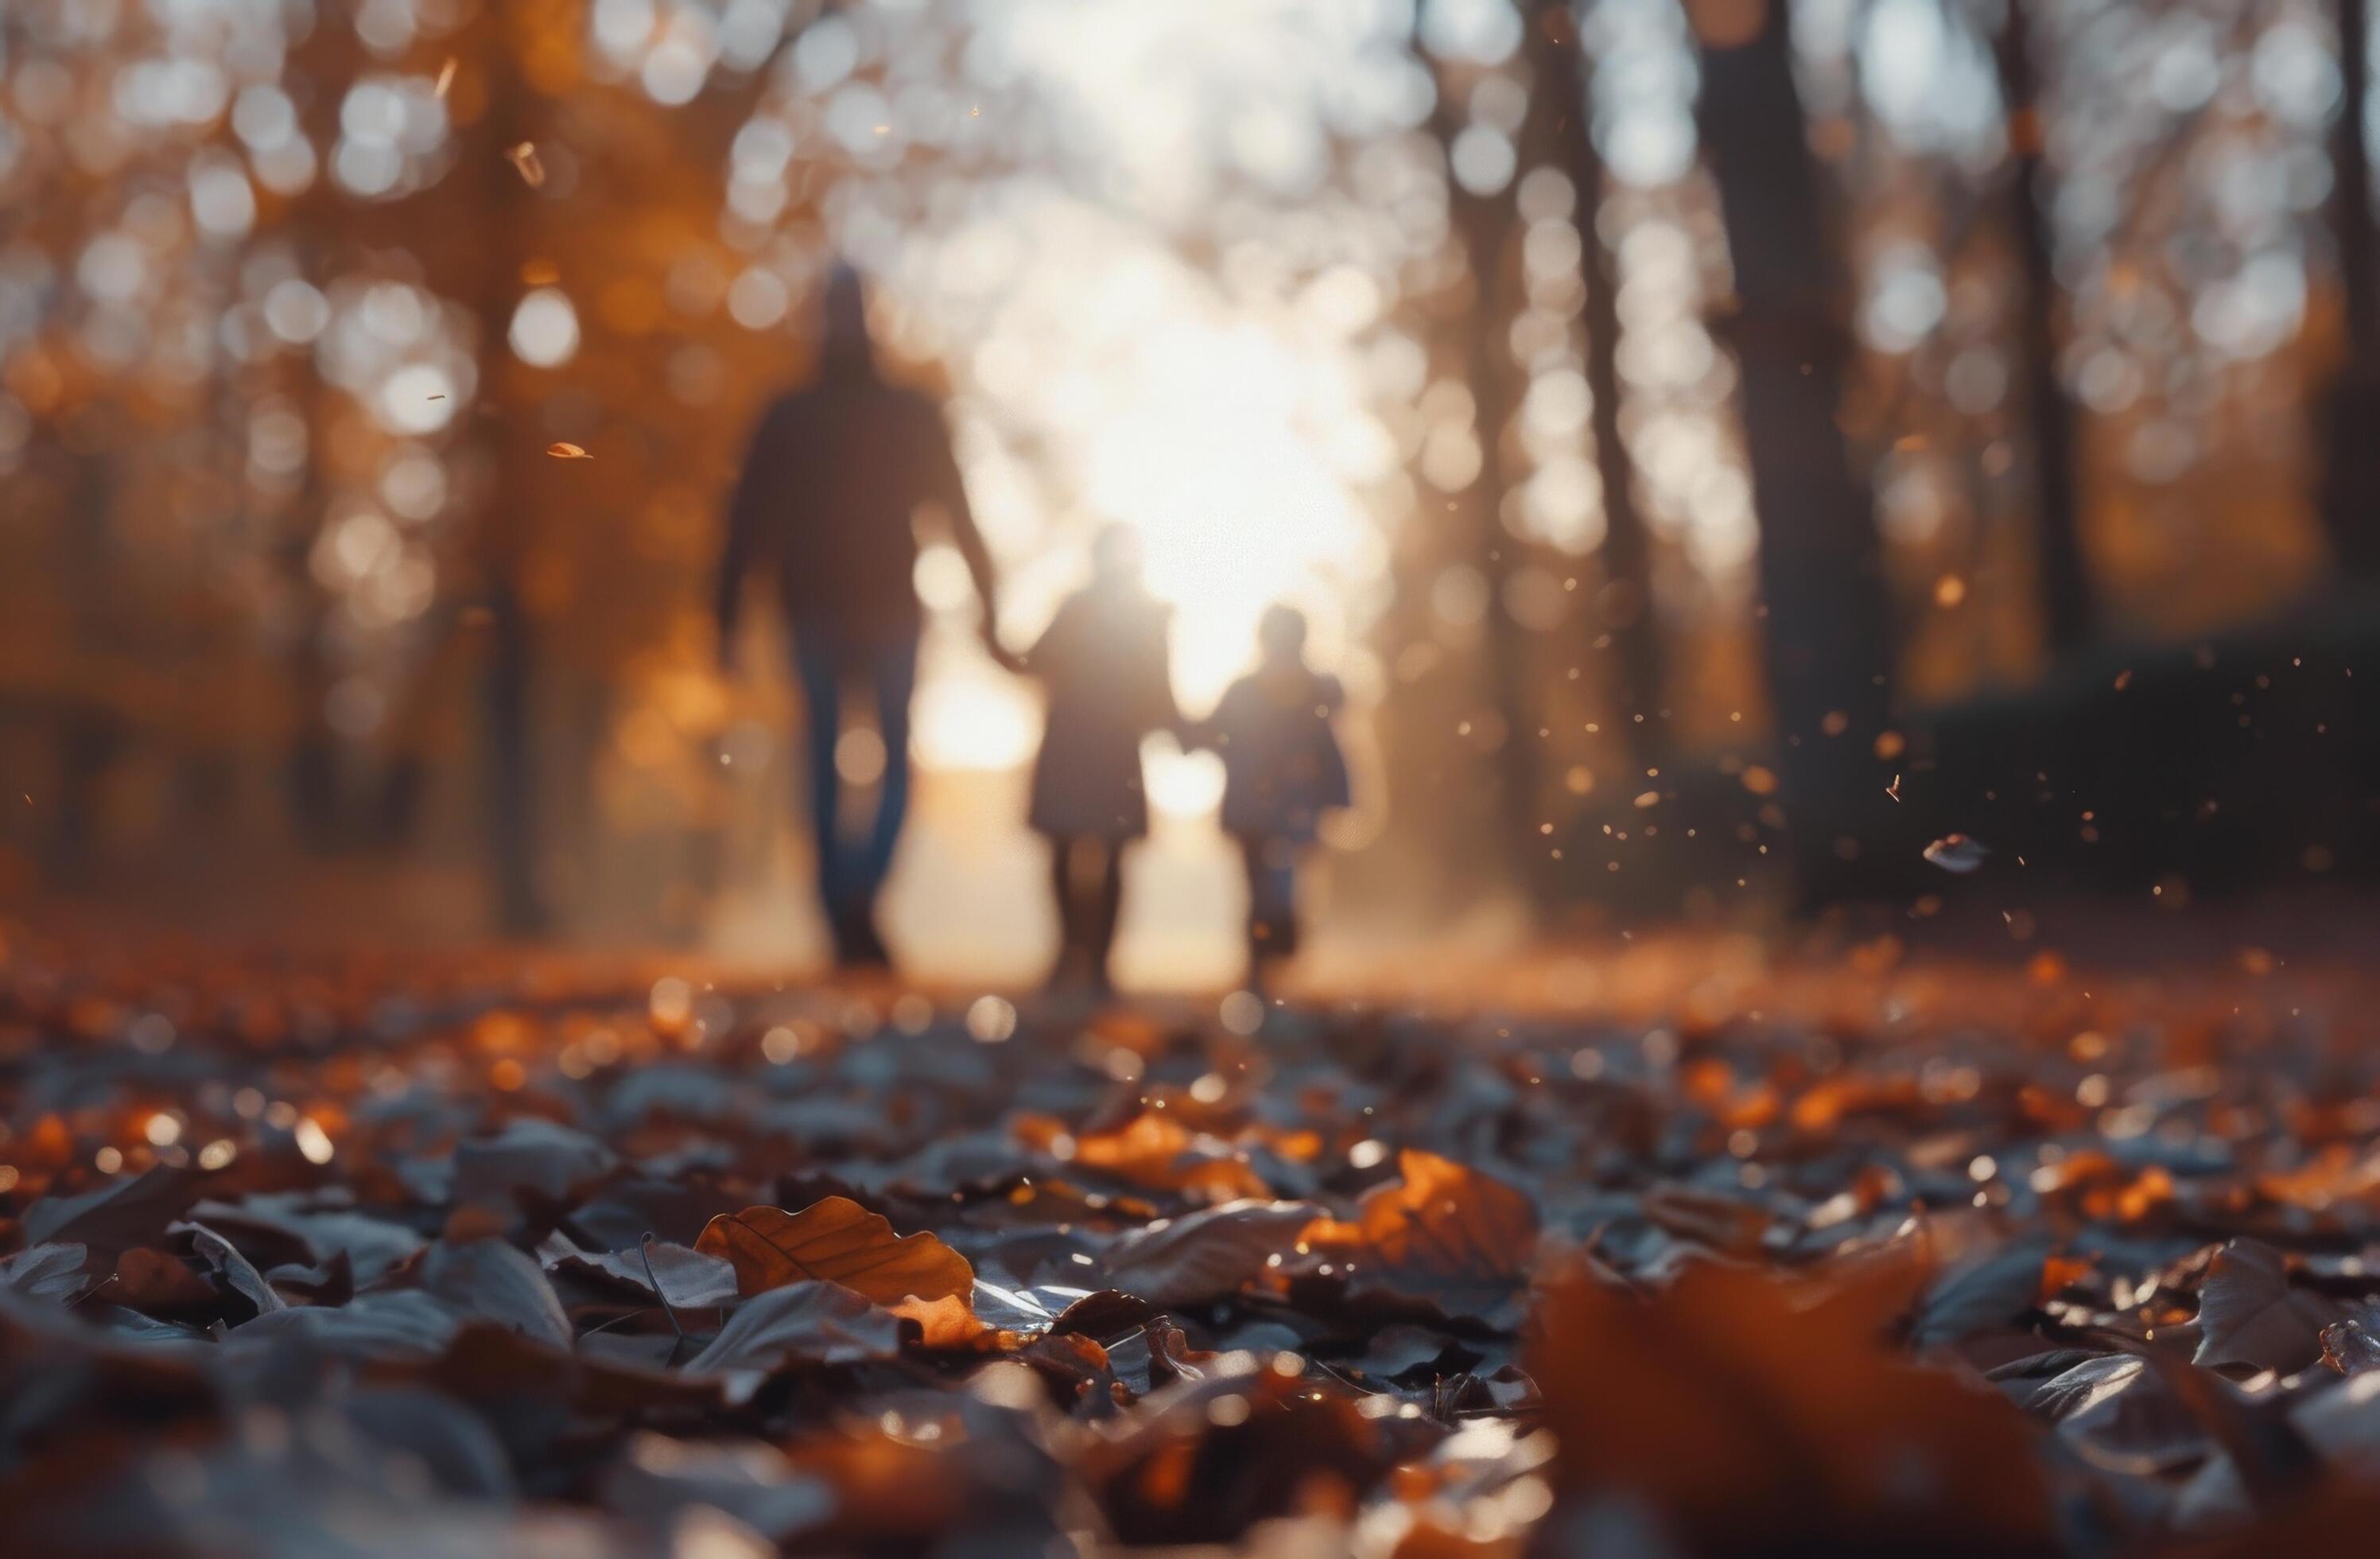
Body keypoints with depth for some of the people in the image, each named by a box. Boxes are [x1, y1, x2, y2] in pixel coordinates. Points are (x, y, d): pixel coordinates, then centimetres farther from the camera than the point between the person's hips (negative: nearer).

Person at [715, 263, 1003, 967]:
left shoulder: (785, 417, 1)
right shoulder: (916, 416, -1)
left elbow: (745, 523, -3)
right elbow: (960, 520, -2)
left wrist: (727, 619, -2)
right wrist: (989, 615, 2)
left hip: (815, 610, 1)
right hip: (890, 609, -1)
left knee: (825, 769, 11)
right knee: (896, 766, 9)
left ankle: (844, 924, 6)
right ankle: (862, 894, -17)